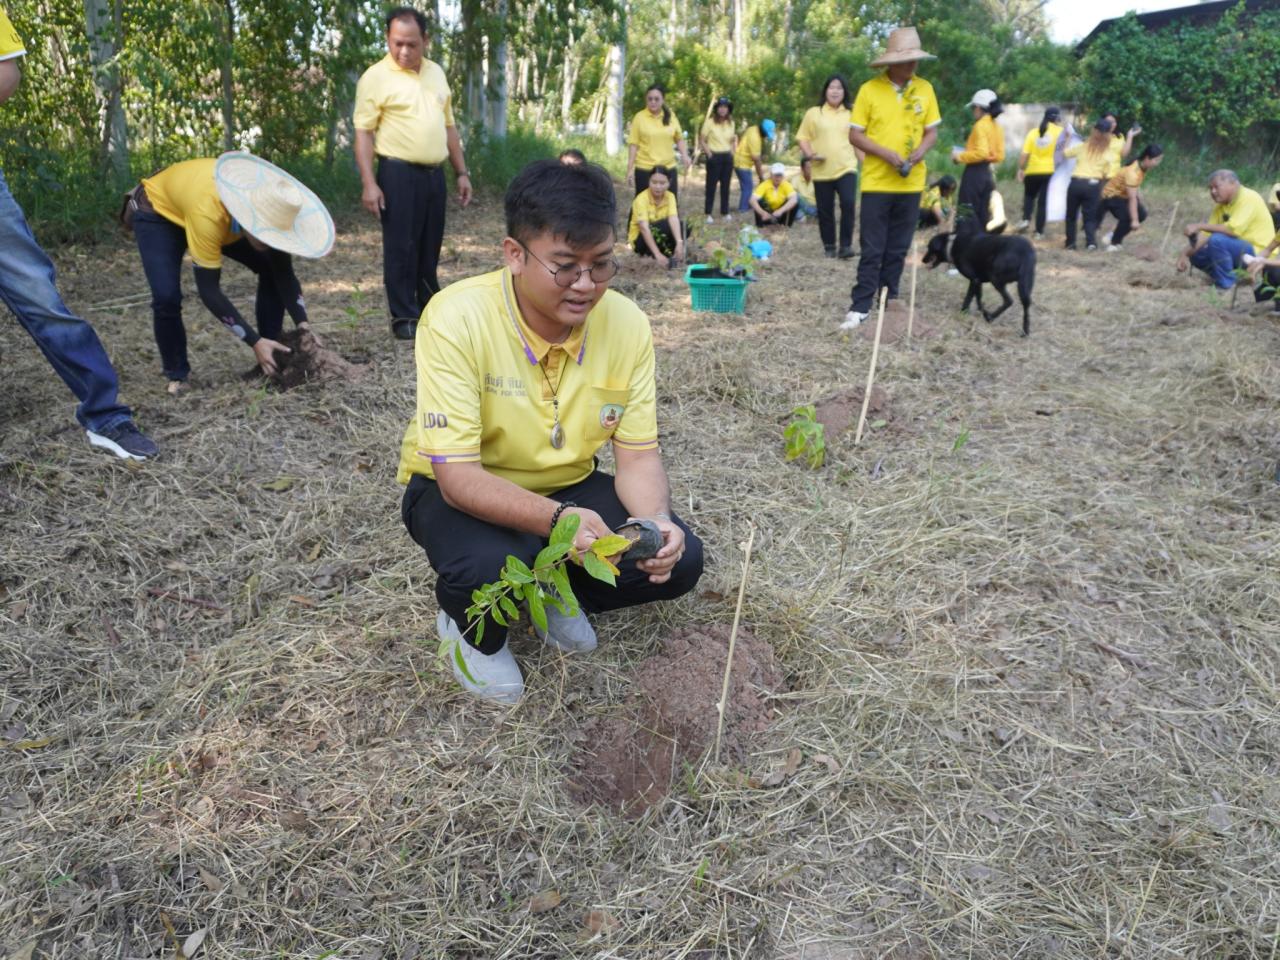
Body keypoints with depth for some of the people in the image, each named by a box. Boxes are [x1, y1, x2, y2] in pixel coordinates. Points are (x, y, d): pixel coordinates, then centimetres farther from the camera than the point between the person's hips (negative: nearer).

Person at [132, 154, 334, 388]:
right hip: (158, 211, -5)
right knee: (167, 297, -23)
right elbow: (209, 290, -38)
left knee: (273, 269, -9)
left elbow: (284, 272, -18)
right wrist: (255, 342, -39)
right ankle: (176, 374, 1)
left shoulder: (270, 211, -30)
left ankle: (273, 359, 4)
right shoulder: (207, 214, -46)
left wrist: (302, 325, -30)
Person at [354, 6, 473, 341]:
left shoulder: (436, 72, 13)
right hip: (399, 174, -5)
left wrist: (462, 172, 14)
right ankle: (403, 318, 6)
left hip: (434, 174, 6)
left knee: (430, 248, 12)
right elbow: (363, 133, -8)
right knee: (401, 248, -2)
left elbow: (448, 126, 18)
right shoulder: (376, 77, -6)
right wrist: (369, 183, -17)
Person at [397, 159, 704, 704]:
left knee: (678, 560, -15)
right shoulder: (457, 319, -27)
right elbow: (457, 476, -29)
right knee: (490, 568, -36)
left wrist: (656, 520, -31)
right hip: (457, 492, -3)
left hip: (567, 488, 4)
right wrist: (555, 518, -46)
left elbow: (637, 455, -8)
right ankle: (474, 631, 3)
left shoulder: (627, 323, -14)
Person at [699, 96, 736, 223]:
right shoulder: (710, 121, -9)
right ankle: (708, 213, 5)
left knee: (725, 186, 10)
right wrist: (709, 153, -11)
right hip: (714, 157, -5)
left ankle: (725, 212, 18)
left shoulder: (731, 123, 7)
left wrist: (732, 152, 8)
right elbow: (701, 140, -7)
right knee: (711, 186, -1)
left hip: (727, 157, 5)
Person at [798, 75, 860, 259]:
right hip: (822, 171, 0)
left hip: (847, 168, 0)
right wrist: (810, 154, -12)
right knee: (825, 210, 5)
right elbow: (803, 138, 5)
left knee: (848, 204, -17)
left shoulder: (851, 114, 11)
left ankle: (846, 245, -10)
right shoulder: (813, 113, 5)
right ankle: (829, 246, 19)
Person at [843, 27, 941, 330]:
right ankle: (860, 306, 2)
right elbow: (854, 135, -5)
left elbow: (932, 132, 11)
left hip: (911, 183, 3)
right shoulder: (869, 89, -6)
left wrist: (919, 152, -10)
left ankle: (889, 302, 19)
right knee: (872, 250, -3)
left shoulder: (925, 89, 5)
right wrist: (886, 154, -16)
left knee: (898, 250, 9)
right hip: (877, 182, -3)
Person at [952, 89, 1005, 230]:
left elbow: (981, 153, -22)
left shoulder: (980, 125, -12)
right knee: (983, 216, 11)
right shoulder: (996, 127, 13)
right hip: (988, 173, 9)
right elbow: (999, 156, 13)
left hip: (975, 173, -9)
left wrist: (960, 156, -11)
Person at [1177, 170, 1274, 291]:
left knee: (1217, 239, -29)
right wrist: (1187, 254, -10)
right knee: (1197, 256, 3)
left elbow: (1234, 229, -29)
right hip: (1237, 248, 8)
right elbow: (1206, 234, 4)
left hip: (1258, 252, -8)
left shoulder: (1249, 198, -16)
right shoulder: (1221, 206, 8)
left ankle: (1226, 285, -16)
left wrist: (1200, 226, -25)